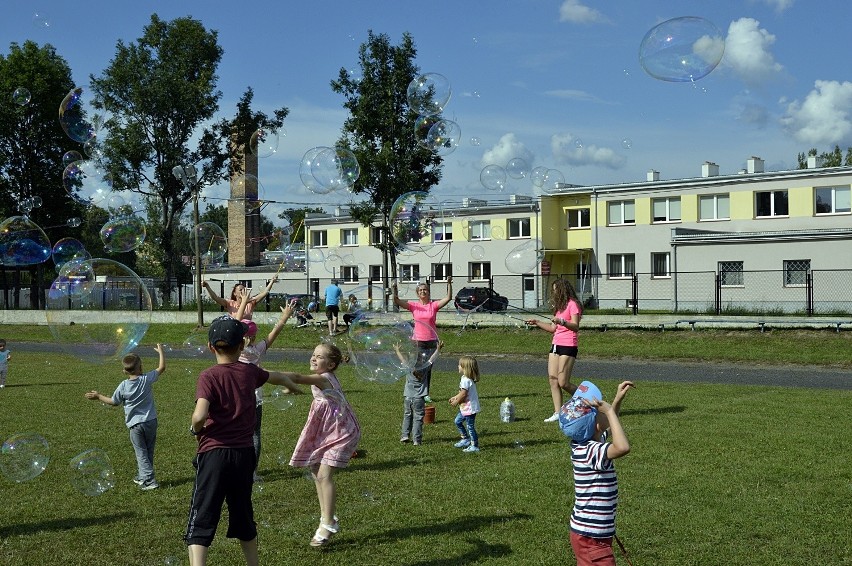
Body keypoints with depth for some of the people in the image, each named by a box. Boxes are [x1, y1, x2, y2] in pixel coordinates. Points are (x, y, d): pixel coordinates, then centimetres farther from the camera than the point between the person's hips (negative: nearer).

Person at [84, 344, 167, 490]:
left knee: (141, 453, 3)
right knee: (149, 451, 17)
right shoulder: (147, 379, -9)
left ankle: (149, 481, -6)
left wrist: (98, 396, 18)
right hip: (151, 421, 2)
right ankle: (141, 477, 28)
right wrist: (161, 351, 16)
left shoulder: (123, 386, -9)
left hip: (135, 424, -2)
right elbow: (162, 368, 4)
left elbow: (114, 402, 5)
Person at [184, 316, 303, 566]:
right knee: (243, 516, 22)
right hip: (244, 453, 5)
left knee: (201, 521, -3)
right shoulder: (250, 372, 5)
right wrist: (292, 385, 50)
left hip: (214, 453, -5)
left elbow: (200, 415, -25)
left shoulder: (209, 376, -10)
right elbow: (276, 376, 28)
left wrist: (195, 429, -2)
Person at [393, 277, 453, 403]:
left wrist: (449, 284, -21)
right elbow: (397, 302, -9)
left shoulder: (434, 305, 0)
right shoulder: (414, 305, 1)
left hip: (432, 342, 1)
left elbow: (448, 298, -10)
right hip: (418, 341, -1)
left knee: (428, 368, 8)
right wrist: (395, 290, -25)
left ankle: (426, 394, 16)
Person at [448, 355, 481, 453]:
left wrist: (456, 402, -10)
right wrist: (455, 397, 15)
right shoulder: (465, 378, 8)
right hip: (465, 408, 11)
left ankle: (474, 446, 8)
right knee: (458, 421, 21)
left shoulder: (466, 380, -24)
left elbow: (463, 394, -23)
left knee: (470, 426, -1)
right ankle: (465, 439, 30)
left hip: (470, 408, -11)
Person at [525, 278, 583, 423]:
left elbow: (575, 326, -18)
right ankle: (557, 413, 0)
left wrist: (562, 321, -32)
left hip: (568, 347, -9)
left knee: (563, 383, -10)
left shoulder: (573, 304, -7)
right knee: (552, 379, -1)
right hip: (555, 345, 9)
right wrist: (537, 322, 21)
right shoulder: (559, 306, 22)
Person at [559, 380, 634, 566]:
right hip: (592, 537, -10)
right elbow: (623, 447, -45)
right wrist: (609, 411, -34)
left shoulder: (584, 444, 3)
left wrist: (618, 399, 13)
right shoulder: (591, 451, -26)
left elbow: (609, 426, 24)